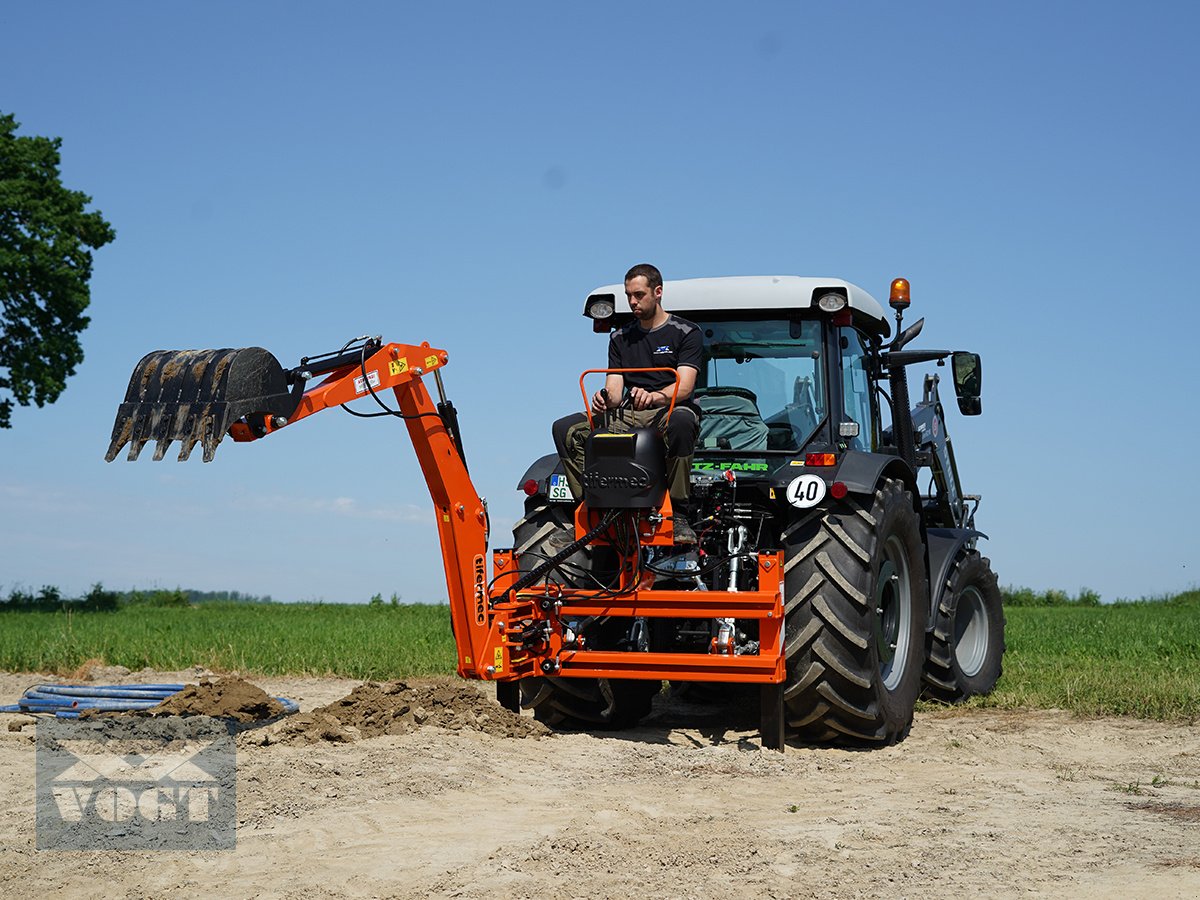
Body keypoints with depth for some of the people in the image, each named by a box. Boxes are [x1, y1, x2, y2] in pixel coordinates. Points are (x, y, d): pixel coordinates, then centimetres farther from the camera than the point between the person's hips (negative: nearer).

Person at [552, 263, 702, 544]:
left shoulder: (686, 332, 4)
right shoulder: (620, 338, 18)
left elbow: (684, 386, -11)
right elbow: (614, 389, 9)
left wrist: (656, 396, -33)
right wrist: (605, 399, -18)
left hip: (669, 411, -5)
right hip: (628, 416, 5)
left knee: (680, 421, -43)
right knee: (565, 428, -16)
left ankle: (679, 515, -35)